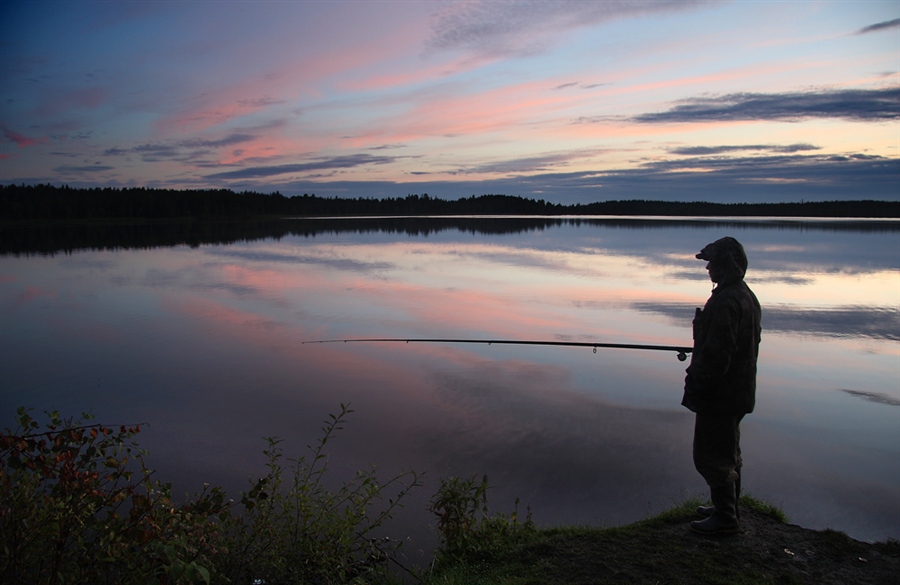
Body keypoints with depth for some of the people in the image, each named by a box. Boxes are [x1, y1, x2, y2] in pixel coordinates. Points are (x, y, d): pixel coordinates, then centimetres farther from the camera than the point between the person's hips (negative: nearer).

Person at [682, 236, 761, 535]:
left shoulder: (726, 301, -23)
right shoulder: (747, 296, 11)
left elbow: (716, 354, -25)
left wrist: (695, 387, -18)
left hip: (719, 393, -11)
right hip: (738, 390, 11)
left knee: (710, 455, -1)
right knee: (728, 452, 20)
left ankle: (725, 518, 8)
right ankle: (727, 508, 32)